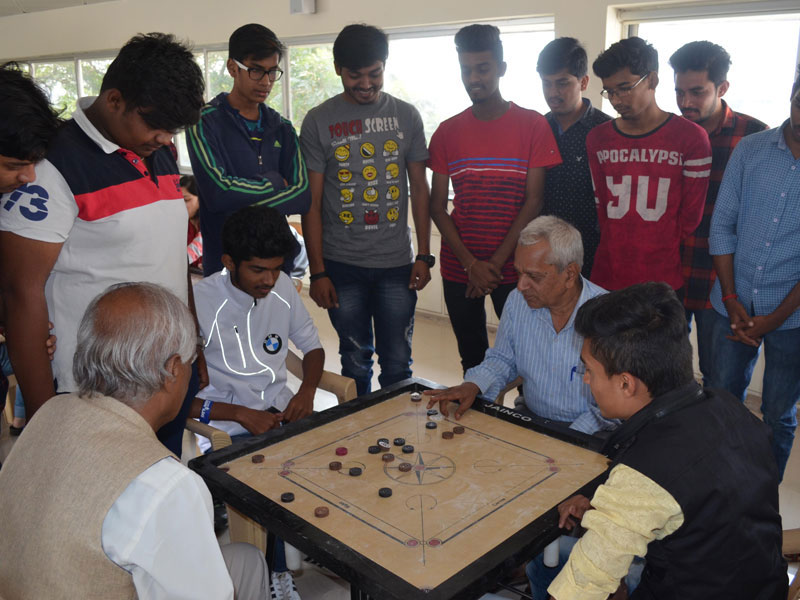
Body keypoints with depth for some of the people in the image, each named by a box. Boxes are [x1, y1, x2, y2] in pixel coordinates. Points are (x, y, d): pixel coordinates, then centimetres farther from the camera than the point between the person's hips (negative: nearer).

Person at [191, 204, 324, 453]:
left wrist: (307, 391, -3)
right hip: (227, 429, -6)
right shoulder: (198, 302, -15)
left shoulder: (282, 286, 4)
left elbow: (312, 347, 17)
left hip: (283, 412, 6)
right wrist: (241, 414, -20)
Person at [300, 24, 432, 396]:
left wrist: (424, 255, 2)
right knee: (355, 362, 9)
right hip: (342, 266, -1)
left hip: (397, 264, 1)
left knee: (398, 363, 7)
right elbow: (311, 201, 0)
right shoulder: (319, 121, 1)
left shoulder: (406, 116, 6)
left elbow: (420, 188, 9)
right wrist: (317, 271, -5)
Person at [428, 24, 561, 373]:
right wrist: (470, 263, -8)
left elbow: (533, 202, -5)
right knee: (472, 363, 11)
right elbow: (437, 206, 4)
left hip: (513, 268, -2)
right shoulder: (447, 132, 6)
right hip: (458, 271, 3)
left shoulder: (532, 126, -1)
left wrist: (495, 263, -11)